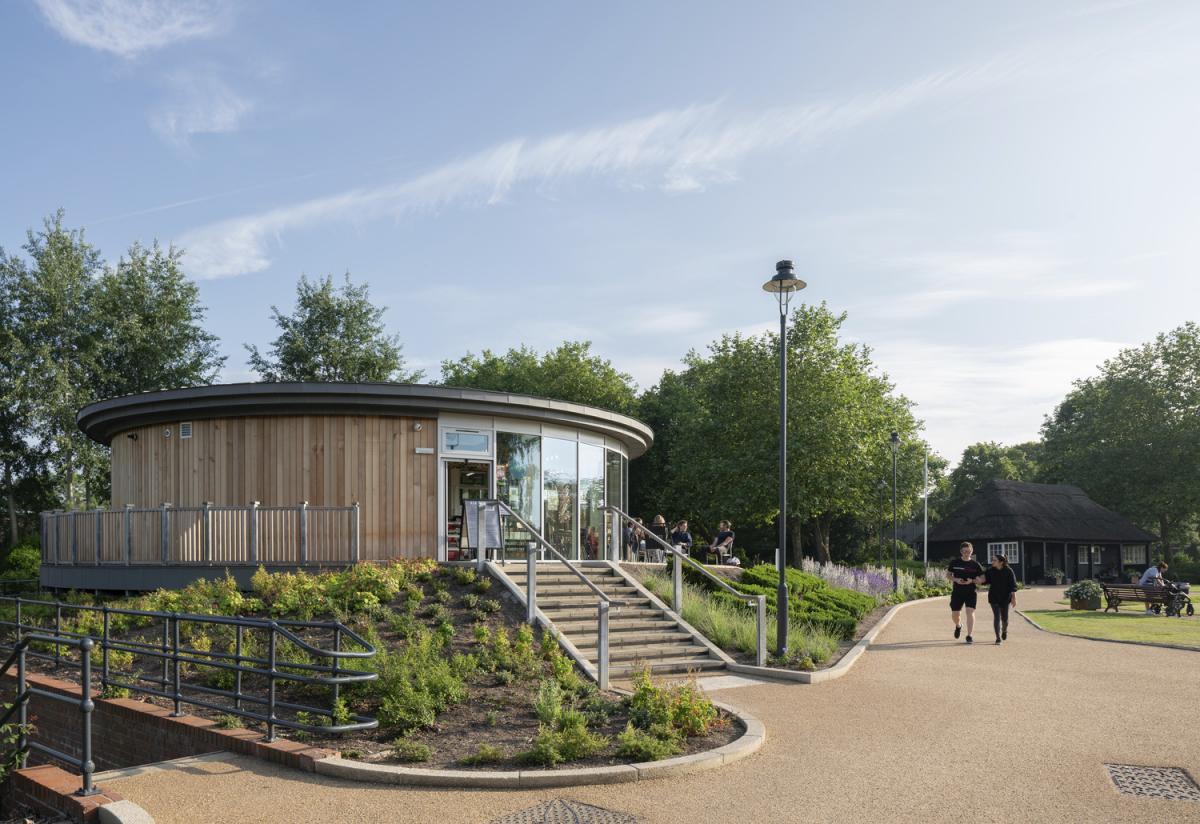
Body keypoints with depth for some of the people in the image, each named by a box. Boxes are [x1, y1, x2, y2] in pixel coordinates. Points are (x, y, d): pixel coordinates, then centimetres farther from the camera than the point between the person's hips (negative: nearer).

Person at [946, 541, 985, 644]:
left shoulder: (975, 564, -1)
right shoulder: (954, 563, 1)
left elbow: (982, 579, 3)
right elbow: (948, 575, 9)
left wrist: (972, 581, -16)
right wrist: (956, 580, -11)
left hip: (971, 593, -1)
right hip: (957, 592, 1)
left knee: (970, 612, -14)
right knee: (955, 614, 7)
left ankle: (969, 636, -9)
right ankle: (958, 626, 41)